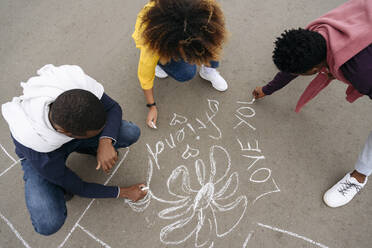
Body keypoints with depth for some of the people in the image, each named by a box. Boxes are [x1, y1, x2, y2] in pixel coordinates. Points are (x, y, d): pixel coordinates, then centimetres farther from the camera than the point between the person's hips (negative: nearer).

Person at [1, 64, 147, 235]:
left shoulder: (80, 84, -37)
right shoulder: (38, 157, -39)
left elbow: (114, 108, -18)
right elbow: (79, 188, -22)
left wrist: (106, 141, -36)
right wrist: (123, 193, -14)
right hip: (41, 153, -3)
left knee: (132, 133, -20)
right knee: (48, 224, -25)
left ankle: (90, 149, 8)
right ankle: (60, 185, 8)